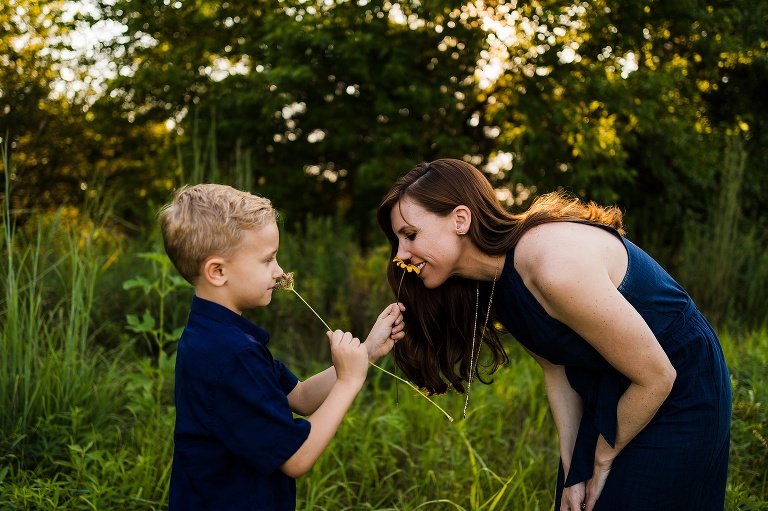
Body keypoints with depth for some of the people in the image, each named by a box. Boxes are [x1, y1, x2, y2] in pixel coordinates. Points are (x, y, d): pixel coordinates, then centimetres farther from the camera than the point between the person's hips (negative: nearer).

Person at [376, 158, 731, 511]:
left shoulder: (555, 264, -32)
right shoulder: (493, 284, -5)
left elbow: (656, 377, -24)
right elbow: (556, 369, 4)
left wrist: (603, 458, -10)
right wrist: (571, 471, 0)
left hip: (678, 397, -7)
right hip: (604, 399, 7)